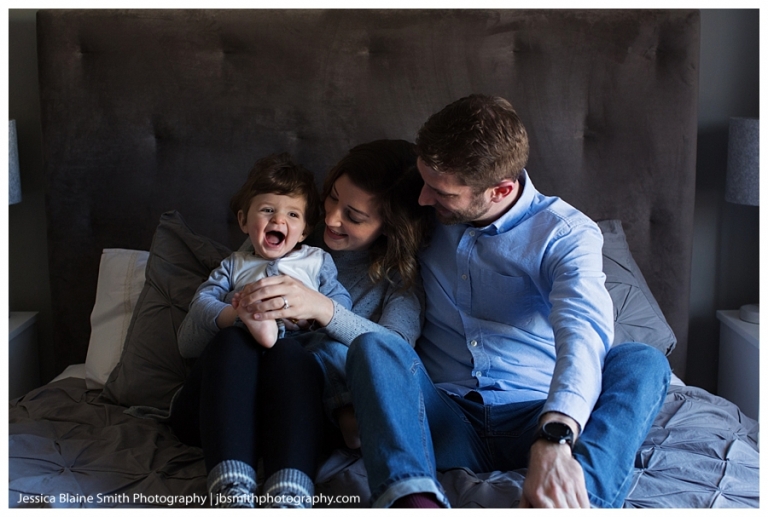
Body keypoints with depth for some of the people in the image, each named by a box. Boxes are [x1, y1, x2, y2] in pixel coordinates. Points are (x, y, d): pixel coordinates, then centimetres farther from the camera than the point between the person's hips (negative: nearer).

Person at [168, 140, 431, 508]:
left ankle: (288, 501, -55)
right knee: (233, 340, -31)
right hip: (218, 409, 2)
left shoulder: (399, 273, 11)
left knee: (287, 351, -34)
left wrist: (321, 308, -28)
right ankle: (232, 494, -50)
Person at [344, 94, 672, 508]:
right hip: (447, 422, 2)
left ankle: (578, 499, -52)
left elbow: (583, 332, -23)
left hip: (534, 418, -1)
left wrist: (555, 439, -43)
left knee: (643, 362, -26)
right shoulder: (426, 222, 9)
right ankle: (413, 502, -50)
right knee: (372, 347, -26)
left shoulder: (567, 234, -5)